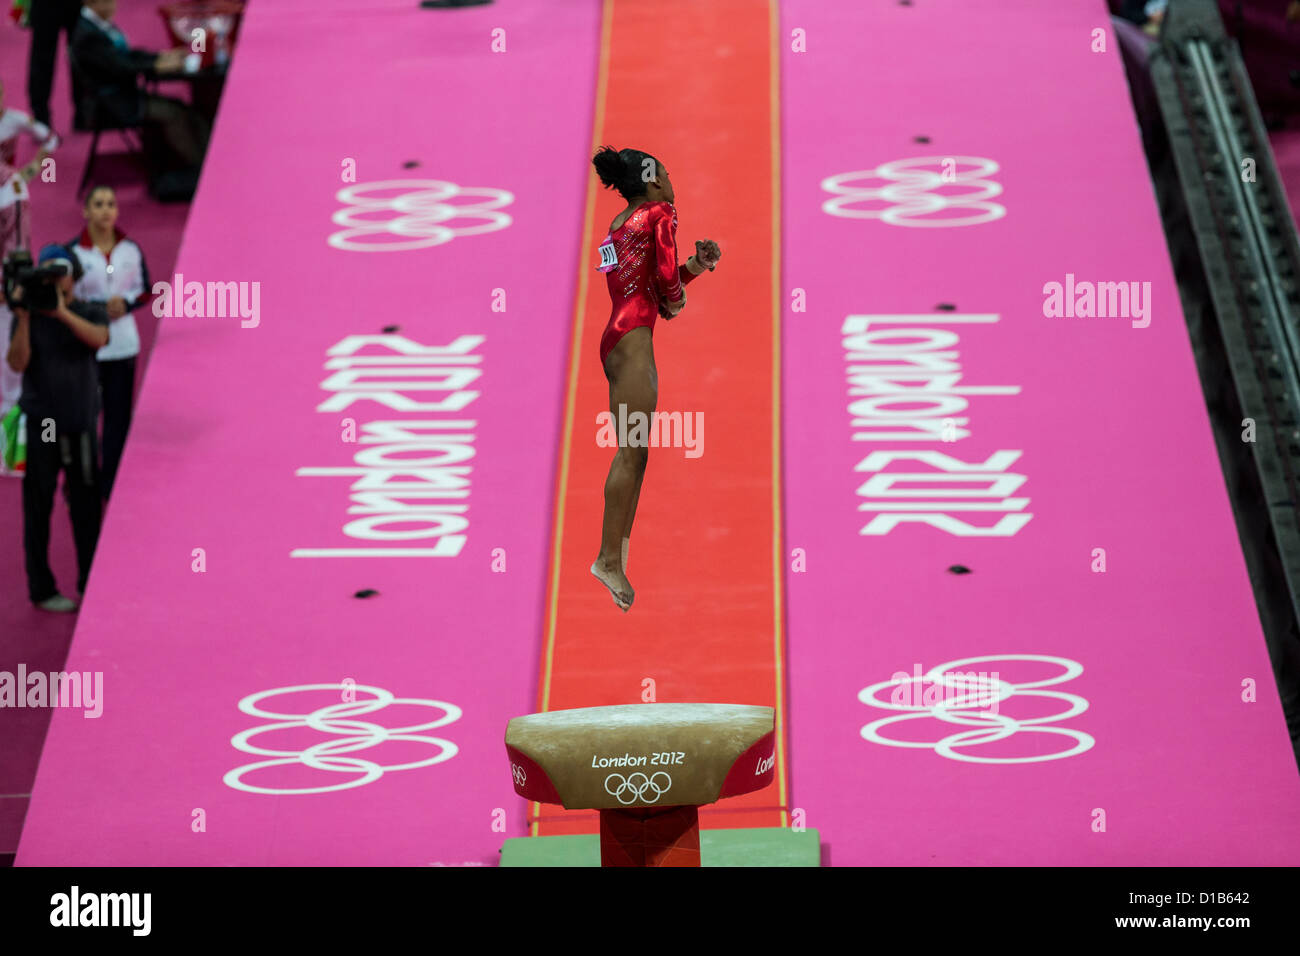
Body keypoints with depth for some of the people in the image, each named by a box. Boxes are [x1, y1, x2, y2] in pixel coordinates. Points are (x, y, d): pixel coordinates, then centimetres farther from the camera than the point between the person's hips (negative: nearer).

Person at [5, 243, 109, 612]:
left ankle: (90, 586, 16)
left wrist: (62, 312, -29)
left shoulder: (90, 313, 4)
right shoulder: (29, 316, 1)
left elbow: (99, 339, -18)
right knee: (38, 509, 1)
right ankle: (42, 590, 8)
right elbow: (17, 363, -11)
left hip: (81, 425, 1)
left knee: (87, 509, 5)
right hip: (41, 426, -1)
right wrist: (24, 317, -20)